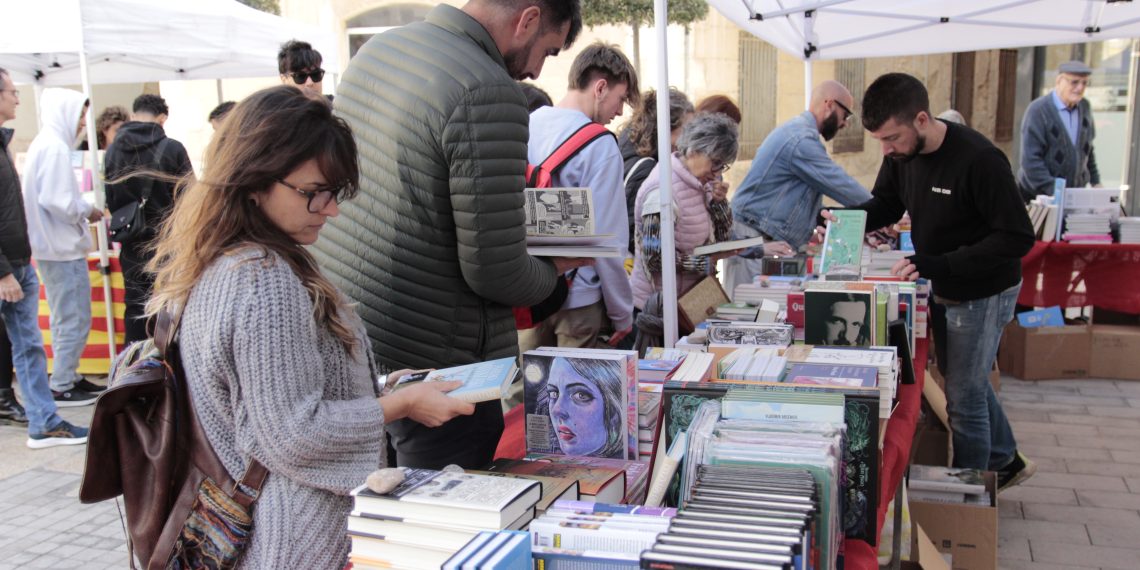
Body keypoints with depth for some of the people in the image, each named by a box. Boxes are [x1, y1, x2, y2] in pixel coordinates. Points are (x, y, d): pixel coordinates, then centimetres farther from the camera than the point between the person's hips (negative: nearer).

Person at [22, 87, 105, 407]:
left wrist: (82, 210, 8)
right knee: (73, 320, -4)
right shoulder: (55, 147, -16)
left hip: (57, 246, 10)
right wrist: (87, 212, -8)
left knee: (67, 318, 18)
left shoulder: (45, 144, 14)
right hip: (64, 247, -10)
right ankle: (62, 388, 3)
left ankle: (68, 378, 27)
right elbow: (56, 200, -23)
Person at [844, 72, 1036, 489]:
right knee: (965, 381, 22)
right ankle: (1005, 461, 44)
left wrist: (936, 265, -33)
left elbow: (1017, 237, -26)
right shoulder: (902, 154, -7)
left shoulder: (979, 159, -28)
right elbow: (885, 205, 8)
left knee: (964, 396, 2)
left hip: (982, 294, -8)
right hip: (942, 290, 8)